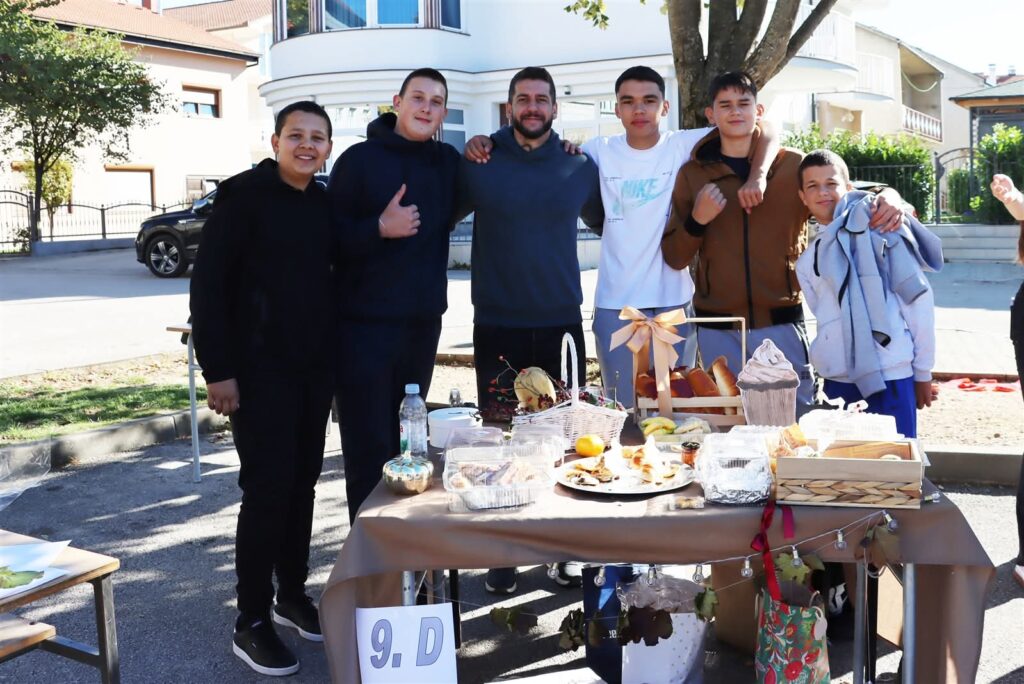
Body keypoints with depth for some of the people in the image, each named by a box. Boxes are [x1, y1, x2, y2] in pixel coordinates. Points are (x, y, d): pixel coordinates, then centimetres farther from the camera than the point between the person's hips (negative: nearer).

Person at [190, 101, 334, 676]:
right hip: (260, 368, -6)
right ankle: (252, 622, 8)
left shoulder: (325, 203, 9)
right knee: (268, 488, -5)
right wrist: (218, 369, -16)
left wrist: (337, 357, 11)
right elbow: (208, 286, -11)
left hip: (315, 367, 6)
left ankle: (292, 593, 27)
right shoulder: (245, 197, -8)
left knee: (302, 483, 11)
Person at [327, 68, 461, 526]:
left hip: (424, 322, 5)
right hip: (365, 324, -5)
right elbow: (331, 236, -6)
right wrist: (380, 227, -22)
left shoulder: (447, 162, 10)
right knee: (369, 445, -3)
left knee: (406, 439, 12)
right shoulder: (359, 159, -4)